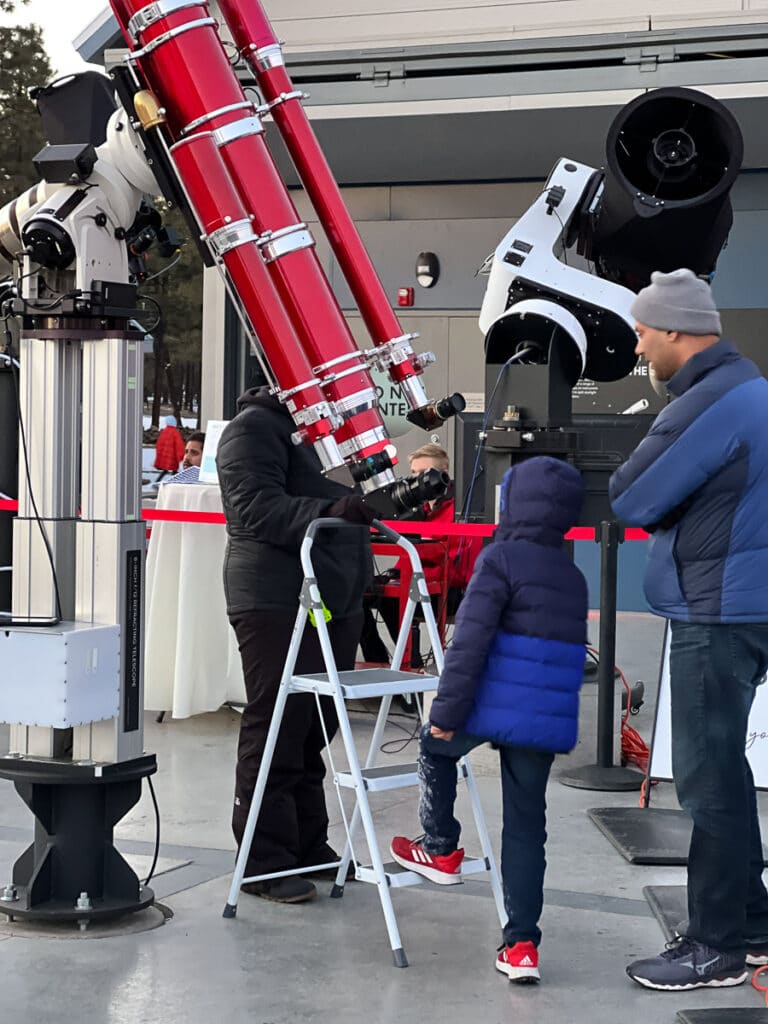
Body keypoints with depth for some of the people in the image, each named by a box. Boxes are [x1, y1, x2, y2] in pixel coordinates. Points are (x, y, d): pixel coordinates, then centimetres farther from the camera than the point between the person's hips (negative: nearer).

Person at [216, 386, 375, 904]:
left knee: (317, 726, 13)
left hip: (336, 598, 9)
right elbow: (257, 508, -20)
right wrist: (328, 510, -31)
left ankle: (309, 846, 23)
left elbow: (352, 497, 34)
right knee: (276, 726, -7)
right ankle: (265, 861, 0)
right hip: (278, 602, -9)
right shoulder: (254, 427, -7)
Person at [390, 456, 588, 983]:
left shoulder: (501, 558, -8)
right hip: (550, 721, 5)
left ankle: (441, 849, 32)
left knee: (436, 746, 26)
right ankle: (522, 942, 6)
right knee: (526, 826, 9)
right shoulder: (575, 578, 15)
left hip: (494, 705, -5)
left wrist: (446, 711, -12)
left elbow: (470, 641, -15)